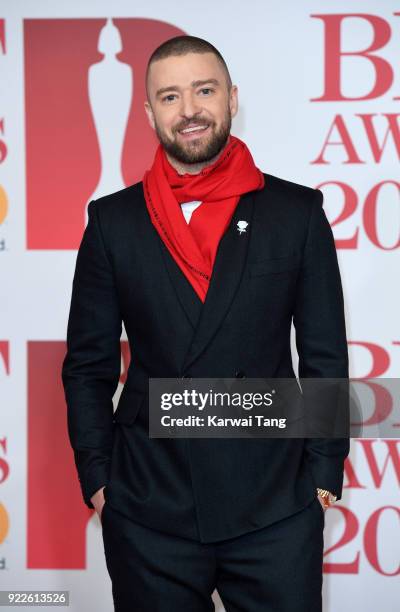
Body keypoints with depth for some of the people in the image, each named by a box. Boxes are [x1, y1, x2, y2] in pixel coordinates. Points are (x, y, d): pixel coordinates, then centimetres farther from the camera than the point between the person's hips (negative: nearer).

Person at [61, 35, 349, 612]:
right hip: (148, 505, 1)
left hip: (275, 504, 0)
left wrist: (324, 471, -1)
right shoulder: (114, 220, 2)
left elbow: (326, 355, 2)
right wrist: (96, 475, 1)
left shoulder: (297, 212, -1)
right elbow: (88, 364, 6)